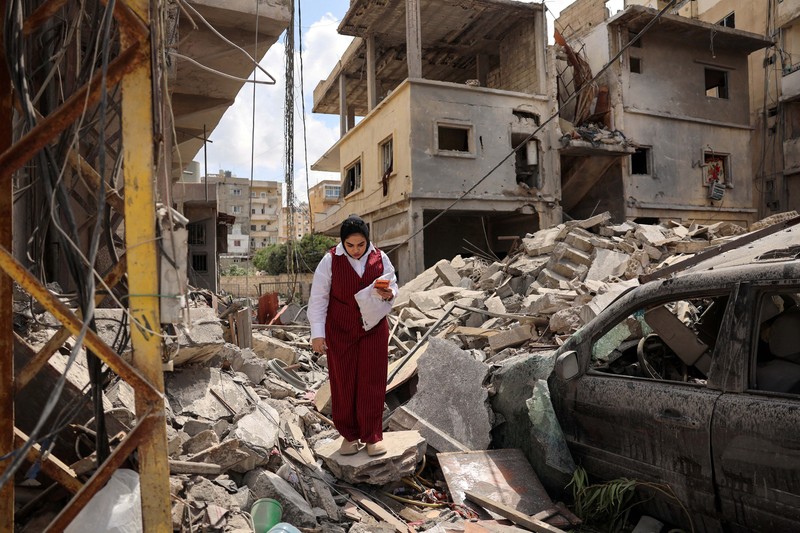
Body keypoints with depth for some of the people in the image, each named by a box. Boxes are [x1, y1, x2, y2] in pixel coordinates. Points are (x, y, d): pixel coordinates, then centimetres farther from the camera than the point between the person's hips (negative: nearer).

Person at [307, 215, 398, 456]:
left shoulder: (380, 258, -2)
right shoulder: (331, 260, -9)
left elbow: (393, 285, 11)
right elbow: (318, 297, -6)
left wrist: (389, 294, -14)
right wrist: (317, 333, -11)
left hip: (374, 330, 1)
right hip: (340, 331, -1)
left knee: (372, 383, 3)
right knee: (343, 383, 7)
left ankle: (372, 436, 16)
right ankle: (349, 435, 22)